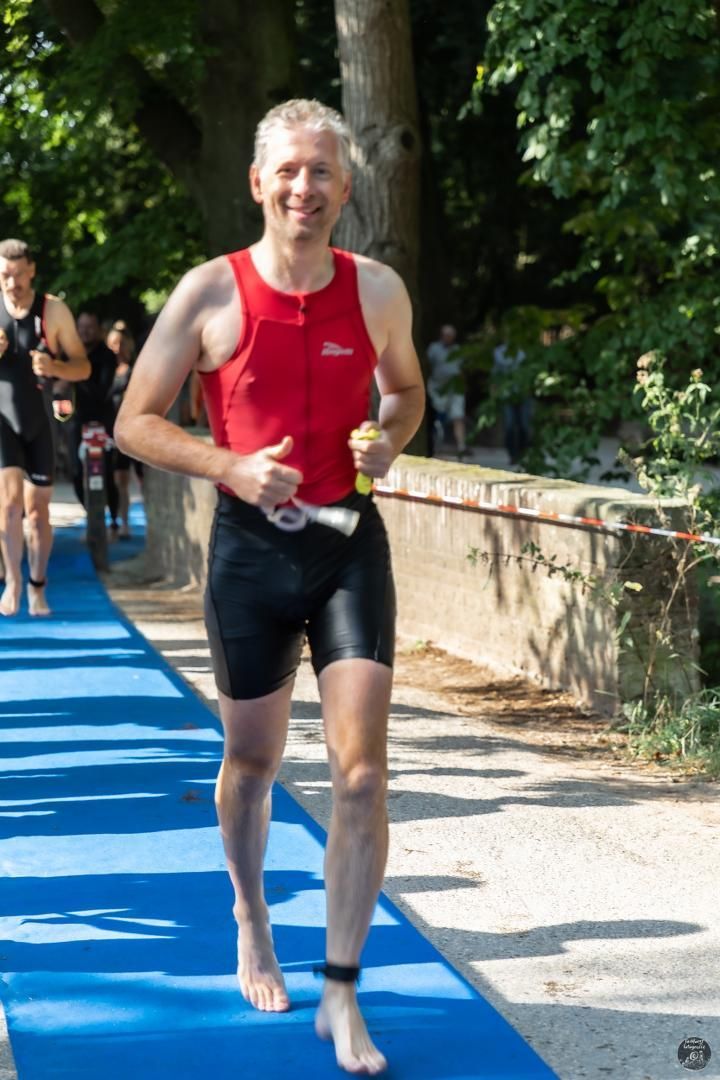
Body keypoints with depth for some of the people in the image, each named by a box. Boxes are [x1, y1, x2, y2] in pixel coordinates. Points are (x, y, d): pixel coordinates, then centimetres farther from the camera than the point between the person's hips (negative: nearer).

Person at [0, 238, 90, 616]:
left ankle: (37, 586, 24)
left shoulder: (53, 310, -8)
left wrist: (54, 367, -25)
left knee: (37, 510, 7)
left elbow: (83, 367, -3)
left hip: (39, 422, 0)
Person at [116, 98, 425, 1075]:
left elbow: (406, 389, 20)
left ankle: (341, 996, 1)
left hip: (351, 543, 1)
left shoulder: (378, 290, 1)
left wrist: (389, 438, -3)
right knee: (252, 761, 14)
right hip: (252, 546, -1)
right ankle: (252, 925, 42)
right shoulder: (211, 292, -6)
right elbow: (136, 421, -2)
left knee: (362, 769, -9)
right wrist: (230, 467, -17)